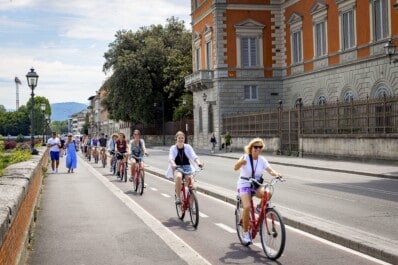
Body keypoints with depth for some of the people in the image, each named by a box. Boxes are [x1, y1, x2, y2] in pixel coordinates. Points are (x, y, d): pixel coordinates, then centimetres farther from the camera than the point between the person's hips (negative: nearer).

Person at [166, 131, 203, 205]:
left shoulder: (188, 147, 4)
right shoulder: (173, 148, 1)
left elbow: (194, 156, -10)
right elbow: (171, 158, -15)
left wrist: (198, 163, -31)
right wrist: (173, 165, -37)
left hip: (187, 167, 1)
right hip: (177, 168, -1)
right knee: (178, 177, -36)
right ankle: (178, 197, -21)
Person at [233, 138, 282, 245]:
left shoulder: (262, 159, -2)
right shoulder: (245, 157, -14)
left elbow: (270, 170, -13)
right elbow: (235, 168, -31)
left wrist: (276, 174, -36)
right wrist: (241, 162, -54)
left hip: (257, 185, 3)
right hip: (244, 185, -3)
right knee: (247, 207, -24)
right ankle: (245, 232, -6)